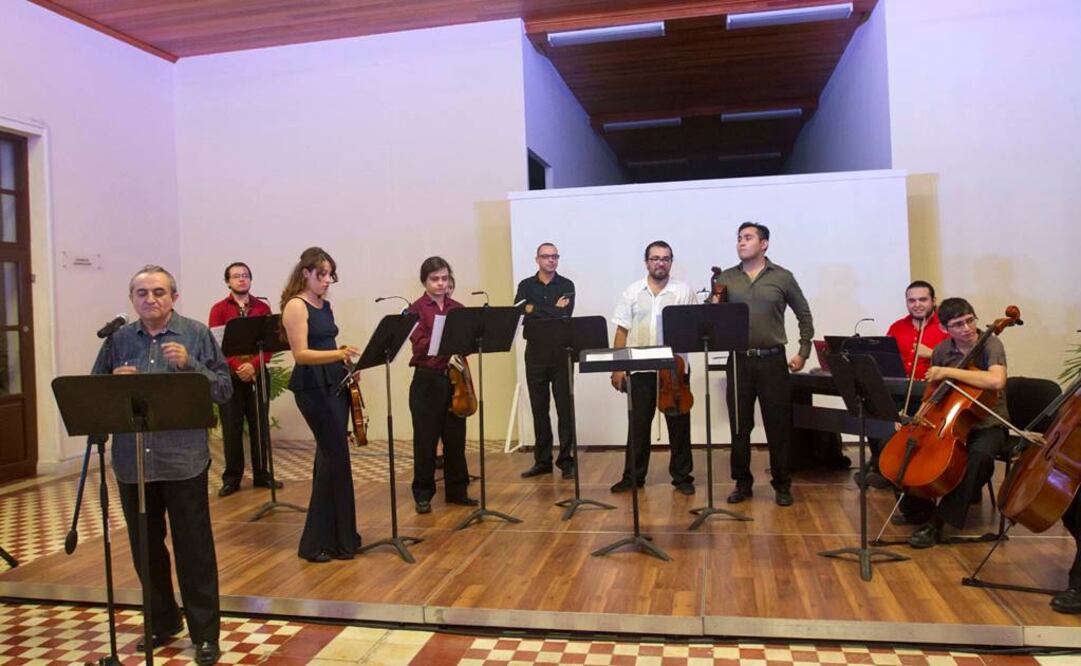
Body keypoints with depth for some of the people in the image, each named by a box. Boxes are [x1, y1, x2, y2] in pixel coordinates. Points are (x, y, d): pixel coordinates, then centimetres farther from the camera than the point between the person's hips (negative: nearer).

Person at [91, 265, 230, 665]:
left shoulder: (197, 334, -2)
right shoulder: (119, 339, 8)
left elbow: (224, 390, -6)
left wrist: (189, 364, -20)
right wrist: (114, 381, -8)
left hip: (183, 459, -4)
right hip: (132, 461, 4)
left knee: (194, 548, 2)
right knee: (145, 547, 16)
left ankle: (205, 632, 14)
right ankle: (162, 622, 34)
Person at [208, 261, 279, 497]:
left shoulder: (262, 308, 7)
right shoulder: (219, 309, 4)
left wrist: (253, 365, -16)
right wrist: (237, 366, -18)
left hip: (258, 374, 1)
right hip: (229, 375, -1)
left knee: (260, 425, 6)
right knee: (231, 428, 3)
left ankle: (262, 475, 16)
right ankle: (232, 479, 12)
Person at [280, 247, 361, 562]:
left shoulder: (325, 305, 14)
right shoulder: (295, 306, -11)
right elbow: (301, 354, -19)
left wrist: (345, 359, 8)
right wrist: (338, 354, -31)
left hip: (334, 383, 9)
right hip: (312, 388, -8)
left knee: (330, 455, 12)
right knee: (336, 455, -9)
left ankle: (333, 534, 23)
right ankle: (318, 541, 1)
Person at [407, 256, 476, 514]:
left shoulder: (457, 308, 10)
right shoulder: (416, 309, -4)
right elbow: (421, 344, -14)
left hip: (454, 377, 4)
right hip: (427, 379, -4)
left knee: (455, 437, 10)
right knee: (426, 439, 2)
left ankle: (457, 490, 22)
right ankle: (423, 494, 13)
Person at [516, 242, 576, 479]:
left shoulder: (566, 286, 3)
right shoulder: (526, 286, 7)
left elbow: (565, 316, -13)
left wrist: (536, 309, -10)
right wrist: (553, 311, -13)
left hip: (561, 351, -2)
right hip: (535, 352, 2)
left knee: (565, 408, 0)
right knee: (539, 408, 7)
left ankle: (566, 461, 6)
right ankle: (542, 461, 16)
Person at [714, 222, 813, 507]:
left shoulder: (782, 277, 3)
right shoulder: (726, 278, 7)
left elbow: (804, 315, 10)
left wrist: (803, 352, 5)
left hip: (773, 360, -1)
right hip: (739, 360, 2)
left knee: (778, 426, 4)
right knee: (739, 426, 7)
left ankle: (782, 485, 17)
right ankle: (743, 483, 20)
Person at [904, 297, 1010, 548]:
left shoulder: (991, 345, -12)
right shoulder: (942, 351, 2)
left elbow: (996, 380, -33)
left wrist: (948, 372, -29)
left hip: (988, 426, -5)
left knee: (979, 456, -36)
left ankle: (936, 522, -27)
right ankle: (918, 508, 7)